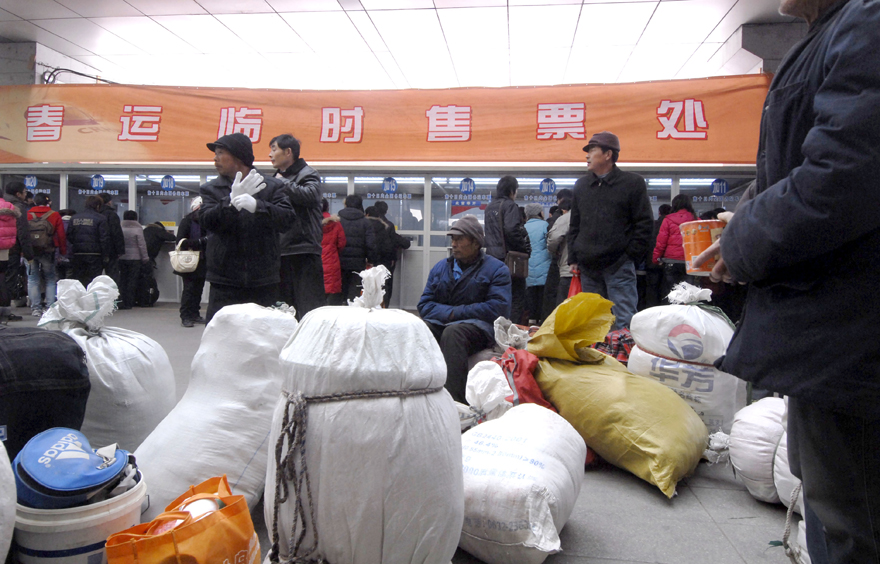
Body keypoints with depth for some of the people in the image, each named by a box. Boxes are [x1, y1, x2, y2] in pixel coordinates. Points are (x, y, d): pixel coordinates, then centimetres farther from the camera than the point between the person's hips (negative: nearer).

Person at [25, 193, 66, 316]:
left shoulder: (27, 215, 1)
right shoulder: (55, 215, -2)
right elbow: (61, 235, -3)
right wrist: (63, 252, 3)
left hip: (30, 252, 1)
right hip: (48, 253, -1)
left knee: (33, 280, 7)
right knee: (50, 280, 8)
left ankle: (35, 307, 6)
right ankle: (50, 307, 3)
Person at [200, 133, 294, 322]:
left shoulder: (273, 186, 6)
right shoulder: (210, 189, 11)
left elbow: (287, 219, -10)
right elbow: (206, 221, -6)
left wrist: (257, 205, -26)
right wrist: (231, 201, -21)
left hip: (264, 283, -1)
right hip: (225, 283, 1)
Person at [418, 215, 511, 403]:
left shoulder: (496, 269, 6)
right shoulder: (441, 267, 21)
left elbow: (497, 308, -7)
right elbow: (424, 305, 13)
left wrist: (456, 313, -5)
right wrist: (448, 313, -8)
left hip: (478, 326, -4)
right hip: (440, 323, 4)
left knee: (453, 332, -37)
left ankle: (455, 401, -43)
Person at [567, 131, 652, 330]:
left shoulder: (633, 183, 0)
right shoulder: (581, 185, 16)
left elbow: (644, 223, -1)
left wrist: (631, 256, -8)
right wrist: (573, 258, 10)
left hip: (619, 268, -5)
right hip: (588, 268, 5)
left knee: (623, 322, -6)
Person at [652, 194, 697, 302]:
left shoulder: (668, 220, -2)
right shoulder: (696, 220, 2)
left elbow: (661, 242, -4)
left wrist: (655, 259, 3)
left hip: (671, 261, -2)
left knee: (668, 293, 6)